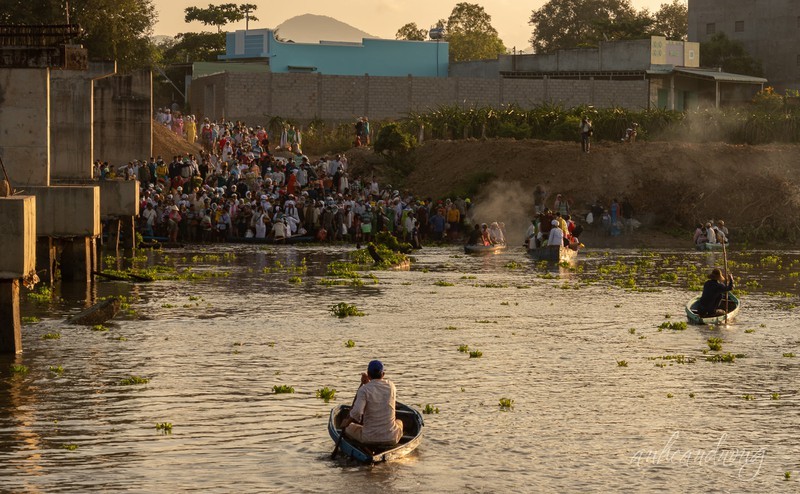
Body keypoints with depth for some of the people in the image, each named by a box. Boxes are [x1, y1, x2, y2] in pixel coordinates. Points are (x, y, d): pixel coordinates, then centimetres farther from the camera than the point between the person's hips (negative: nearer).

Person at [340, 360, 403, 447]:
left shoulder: (364, 389, -12)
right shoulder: (391, 386, 0)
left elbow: (356, 412, -24)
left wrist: (347, 421, -6)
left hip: (369, 439, -2)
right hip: (391, 439, 2)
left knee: (347, 427, 28)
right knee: (399, 422, 39)